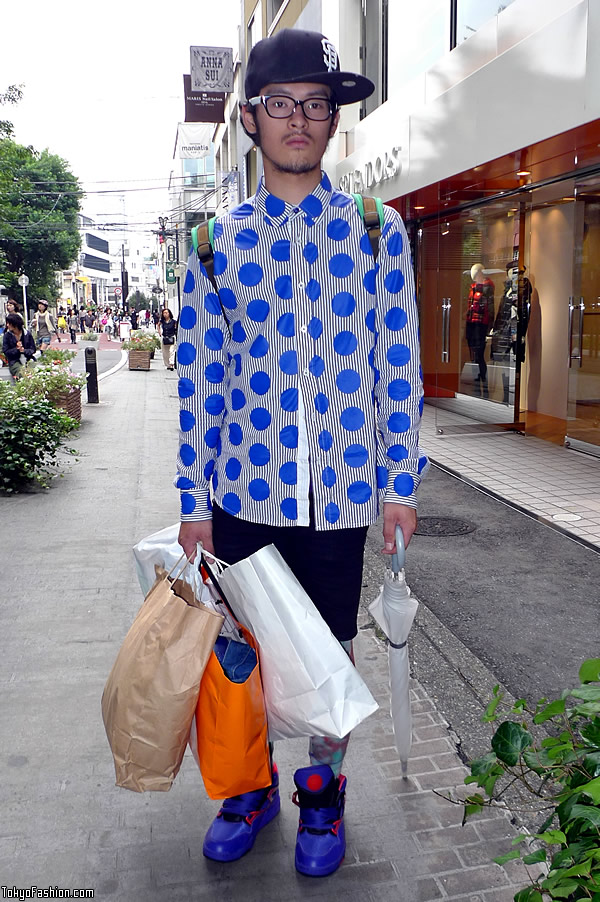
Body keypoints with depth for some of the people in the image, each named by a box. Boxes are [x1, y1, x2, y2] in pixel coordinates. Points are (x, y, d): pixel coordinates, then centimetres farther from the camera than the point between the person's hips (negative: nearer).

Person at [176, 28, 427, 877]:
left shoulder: (376, 231, 2)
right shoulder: (218, 241, 4)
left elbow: (398, 367, 1)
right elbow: (200, 379, 3)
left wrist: (400, 485, -1)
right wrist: (194, 500, 2)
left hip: (338, 496, -1)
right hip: (241, 494, 2)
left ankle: (322, 795, 37)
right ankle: (252, 786, 39)